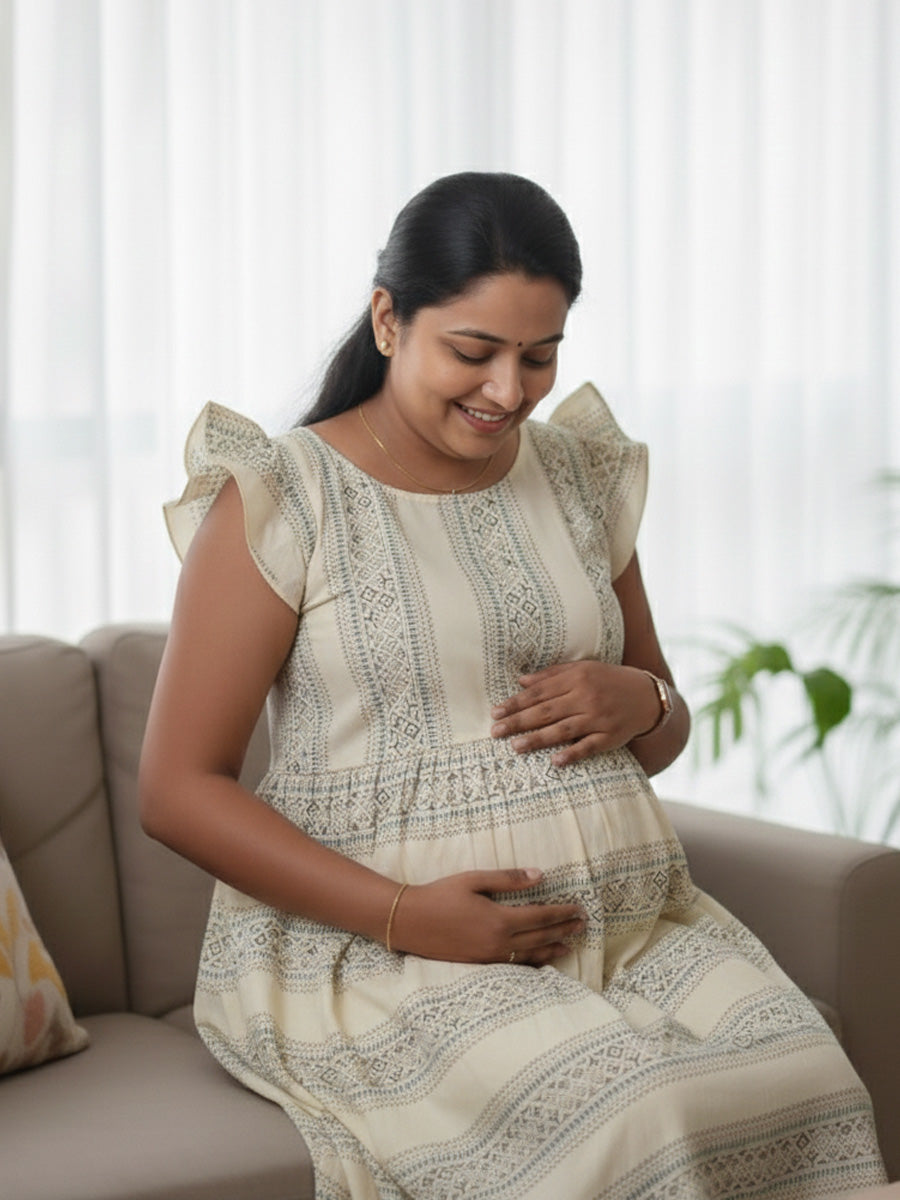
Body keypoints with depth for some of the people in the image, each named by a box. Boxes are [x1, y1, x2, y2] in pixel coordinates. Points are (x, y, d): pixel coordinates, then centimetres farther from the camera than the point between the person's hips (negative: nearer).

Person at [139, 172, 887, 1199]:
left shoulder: (580, 474, 13)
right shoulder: (279, 501, -4)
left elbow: (664, 737, 23)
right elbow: (178, 791, -7)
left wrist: (638, 704, -4)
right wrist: (403, 916, -17)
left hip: (620, 912, 5)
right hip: (369, 950, -5)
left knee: (802, 1083, -22)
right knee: (615, 1117, -31)